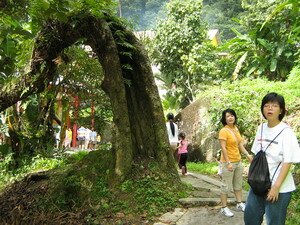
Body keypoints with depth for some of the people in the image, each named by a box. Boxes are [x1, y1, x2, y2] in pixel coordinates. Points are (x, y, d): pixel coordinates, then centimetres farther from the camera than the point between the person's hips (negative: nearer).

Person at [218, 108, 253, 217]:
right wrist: (228, 163, -22)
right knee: (226, 186, 2)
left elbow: (240, 144, 14)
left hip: (238, 161, 8)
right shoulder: (224, 131, -16)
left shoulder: (236, 129, 7)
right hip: (228, 162, -8)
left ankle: (239, 204, 34)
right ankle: (224, 208, 14)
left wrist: (247, 155, 4)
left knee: (238, 184, 19)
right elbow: (223, 148, -19)